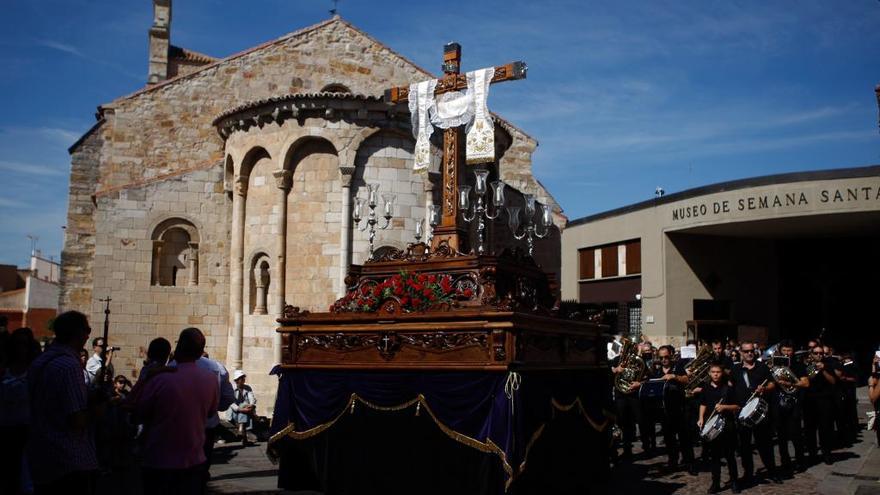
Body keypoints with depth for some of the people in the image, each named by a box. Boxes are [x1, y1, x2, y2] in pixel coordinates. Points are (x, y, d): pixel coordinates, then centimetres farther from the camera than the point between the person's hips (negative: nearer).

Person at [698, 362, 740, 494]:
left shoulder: (728, 388, -2)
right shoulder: (706, 389, 8)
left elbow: (737, 406, -1)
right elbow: (703, 405, 17)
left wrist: (724, 407, -17)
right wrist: (701, 418, 3)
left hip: (727, 425, -3)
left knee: (729, 455, 3)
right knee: (713, 455, 7)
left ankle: (734, 482, 15)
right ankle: (715, 482, 14)